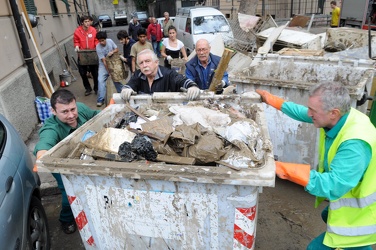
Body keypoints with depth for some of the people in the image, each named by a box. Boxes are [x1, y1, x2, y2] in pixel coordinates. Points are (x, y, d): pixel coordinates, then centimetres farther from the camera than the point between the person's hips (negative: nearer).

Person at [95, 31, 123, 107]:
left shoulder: (110, 41, -12)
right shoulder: (98, 47, -20)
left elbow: (117, 49, 1)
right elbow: (104, 61, -22)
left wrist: (112, 52, -22)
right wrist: (109, 71, -23)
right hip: (104, 65, -2)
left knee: (116, 79, 7)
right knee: (101, 80, -14)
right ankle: (100, 100, -9)